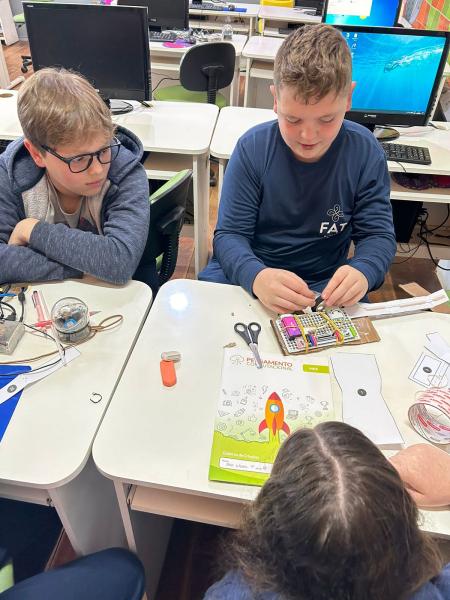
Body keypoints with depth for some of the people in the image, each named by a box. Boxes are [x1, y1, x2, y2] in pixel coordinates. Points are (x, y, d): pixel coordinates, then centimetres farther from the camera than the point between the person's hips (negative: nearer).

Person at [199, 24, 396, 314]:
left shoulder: (366, 152, -10)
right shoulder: (252, 148, -12)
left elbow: (379, 235, -6)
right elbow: (230, 234, -13)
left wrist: (362, 271, -30)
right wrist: (256, 276, -35)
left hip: (326, 285, 1)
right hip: (246, 275, 0)